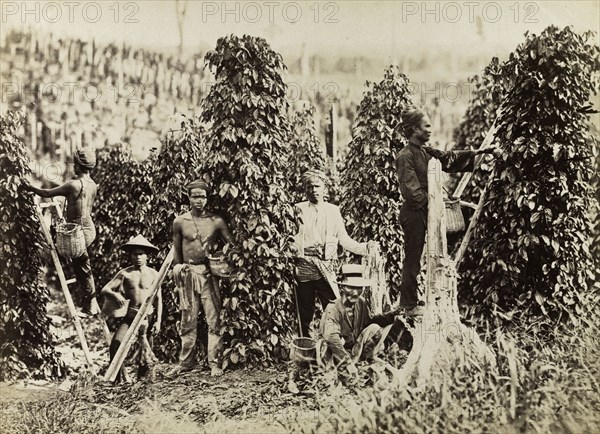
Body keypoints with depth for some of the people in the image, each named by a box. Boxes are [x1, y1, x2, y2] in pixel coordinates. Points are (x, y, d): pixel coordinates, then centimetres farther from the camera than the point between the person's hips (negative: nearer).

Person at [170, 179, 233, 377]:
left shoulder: (216, 221, 0)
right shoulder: (180, 222, 4)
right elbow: (176, 251, 12)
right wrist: (178, 271, 10)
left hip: (210, 273, -1)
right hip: (188, 274, 1)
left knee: (214, 320, -2)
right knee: (188, 321, 7)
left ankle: (215, 364, 4)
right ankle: (185, 362, 18)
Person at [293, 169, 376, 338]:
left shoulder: (333, 211, 14)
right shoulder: (299, 210, 7)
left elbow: (344, 239, 12)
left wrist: (365, 247, 0)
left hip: (326, 268, 1)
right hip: (304, 268, -1)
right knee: (305, 314, 4)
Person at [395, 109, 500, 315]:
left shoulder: (425, 152, 11)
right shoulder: (406, 156, -15)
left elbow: (450, 158, 15)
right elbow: (411, 190, -20)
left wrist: (479, 152, 11)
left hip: (422, 212, 9)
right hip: (413, 213, -9)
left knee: (414, 258, 13)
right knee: (412, 259, -3)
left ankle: (409, 301, 21)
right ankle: (410, 305, 4)